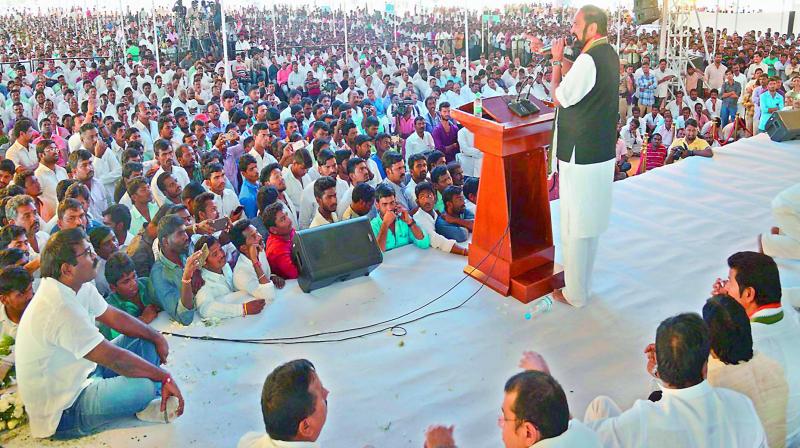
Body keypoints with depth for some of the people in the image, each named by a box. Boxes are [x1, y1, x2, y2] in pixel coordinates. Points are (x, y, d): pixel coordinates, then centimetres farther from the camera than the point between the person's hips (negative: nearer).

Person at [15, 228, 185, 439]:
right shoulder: (60, 309, -32)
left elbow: (114, 316, 11)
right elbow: (115, 358, -29)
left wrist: (157, 338, 3)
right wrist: (165, 377, -20)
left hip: (80, 375, 10)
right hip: (63, 413, -10)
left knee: (145, 341, 9)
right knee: (144, 385, -31)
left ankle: (154, 403, -1)